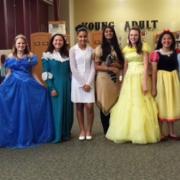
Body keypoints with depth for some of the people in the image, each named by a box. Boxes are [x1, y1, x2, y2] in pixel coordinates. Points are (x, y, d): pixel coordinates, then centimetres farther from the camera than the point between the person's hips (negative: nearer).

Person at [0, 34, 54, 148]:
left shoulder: (31, 56, 6)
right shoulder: (11, 57, 6)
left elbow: (32, 72, 8)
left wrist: (41, 84, -1)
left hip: (29, 85, 0)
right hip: (14, 85, 0)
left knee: (29, 111, 4)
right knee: (16, 111, 4)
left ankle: (30, 136, 18)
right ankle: (16, 137, 18)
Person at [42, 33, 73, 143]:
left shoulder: (67, 55, 9)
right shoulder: (47, 56, -1)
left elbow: (70, 72, 11)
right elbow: (46, 74, -6)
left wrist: (72, 85, 5)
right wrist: (51, 88, -13)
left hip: (67, 85, 4)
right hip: (55, 85, -4)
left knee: (68, 109, 8)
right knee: (57, 110, 0)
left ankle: (66, 133, 23)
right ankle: (57, 135, 11)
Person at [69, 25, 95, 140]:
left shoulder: (91, 50, 4)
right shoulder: (73, 50, -1)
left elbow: (93, 68, 1)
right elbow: (73, 68, -6)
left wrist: (89, 82, -9)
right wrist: (82, 83, -9)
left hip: (89, 81, 1)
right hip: (77, 81, -1)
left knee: (89, 107, -4)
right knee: (79, 107, 6)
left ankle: (89, 130, 14)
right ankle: (82, 130, 18)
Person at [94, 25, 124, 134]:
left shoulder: (117, 48, 12)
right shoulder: (100, 48, -1)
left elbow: (122, 64, 11)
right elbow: (96, 66, -7)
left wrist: (116, 65, -9)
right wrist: (109, 68, -16)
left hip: (116, 79, 4)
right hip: (104, 79, -4)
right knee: (105, 104, 2)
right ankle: (106, 131, 13)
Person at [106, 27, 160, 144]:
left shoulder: (143, 47, -4)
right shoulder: (126, 49, 12)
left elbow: (146, 66, -10)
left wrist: (145, 82, -16)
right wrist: (124, 80, 12)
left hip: (140, 77, -5)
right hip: (129, 78, 5)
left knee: (140, 104, -2)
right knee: (127, 105, 5)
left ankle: (141, 133, 10)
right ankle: (128, 132, 15)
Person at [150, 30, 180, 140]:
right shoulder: (156, 53, -7)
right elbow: (154, 70, -9)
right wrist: (153, 87, -14)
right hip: (161, 79, -5)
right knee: (161, 105, 2)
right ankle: (160, 132, 13)